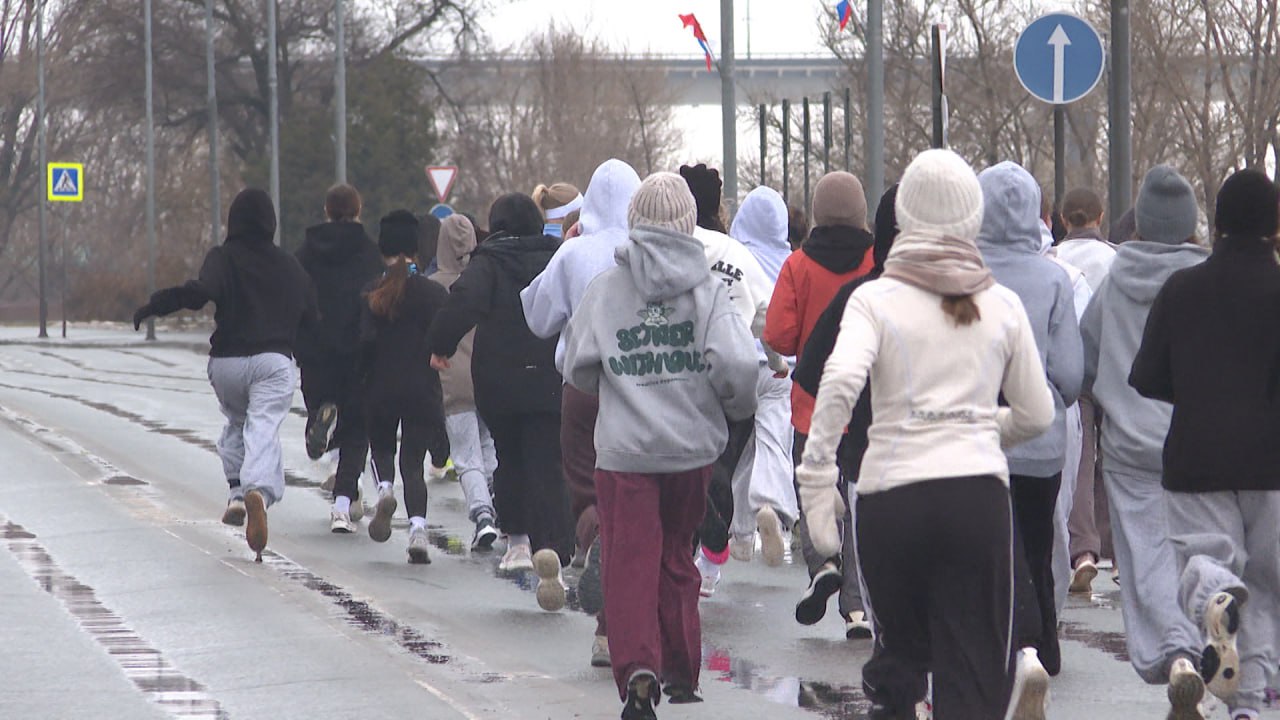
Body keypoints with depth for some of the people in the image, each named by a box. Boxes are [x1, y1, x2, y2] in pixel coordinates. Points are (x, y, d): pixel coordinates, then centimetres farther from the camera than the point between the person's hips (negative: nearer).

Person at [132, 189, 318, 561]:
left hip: (227, 362, 0)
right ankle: (258, 490, -41)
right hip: (274, 361, 0)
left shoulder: (224, 258, -1)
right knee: (263, 431, -13)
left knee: (236, 422, 26)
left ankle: (237, 491, 12)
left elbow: (202, 291, -20)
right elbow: (311, 316, 15)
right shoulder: (289, 265, 10)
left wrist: (155, 305, -16)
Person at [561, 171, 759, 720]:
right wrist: (739, 406, 7)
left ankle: (637, 668, -22)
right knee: (678, 558, 18)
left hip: (624, 448, -1)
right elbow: (735, 363, -14)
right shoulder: (705, 289, -3)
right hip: (692, 447, 1)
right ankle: (682, 670, 25)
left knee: (630, 565, -3)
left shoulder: (605, 289, -1)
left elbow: (577, 368, 2)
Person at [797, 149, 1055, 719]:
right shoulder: (1002, 305, 9)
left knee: (900, 652, 20)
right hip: (979, 495, 1)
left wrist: (816, 478, -13)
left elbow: (840, 381, -16)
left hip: (891, 496, -1)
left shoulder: (876, 299, 2)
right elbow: (1037, 415, 14)